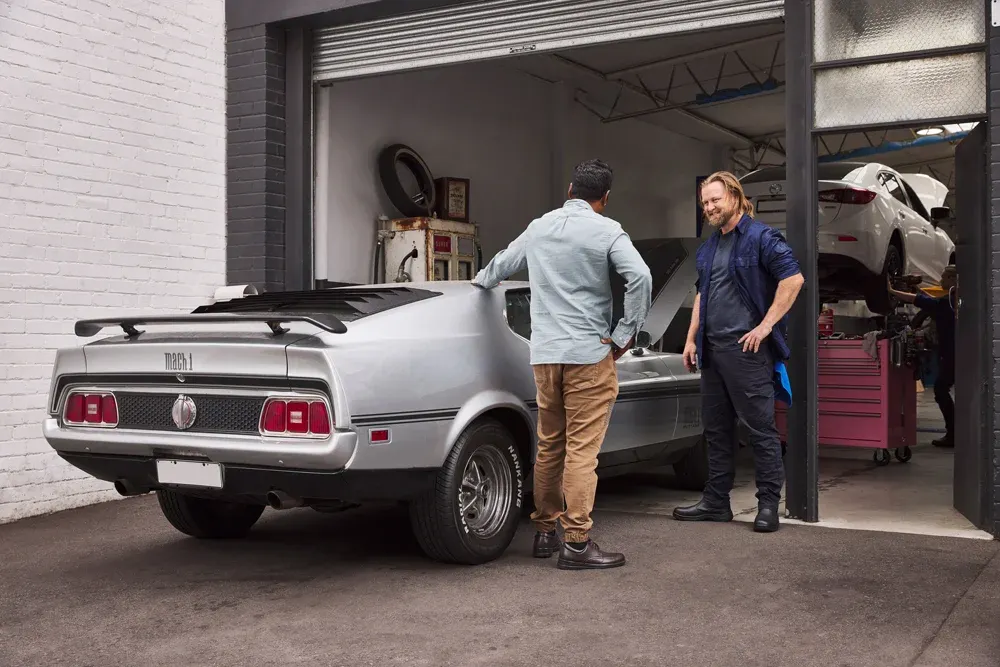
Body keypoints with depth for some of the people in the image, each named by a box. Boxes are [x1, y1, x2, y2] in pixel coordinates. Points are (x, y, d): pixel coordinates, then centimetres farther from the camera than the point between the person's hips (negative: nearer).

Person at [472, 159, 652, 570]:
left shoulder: (538, 228, 13)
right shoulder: (606, 231, -5)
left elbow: (499, 266, 28)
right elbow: (640, 278, -18)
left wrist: (478, 281, 50)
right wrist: (624, 335, -9)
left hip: (544, 354, 6)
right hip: (588, 353, -6)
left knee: (549, 447, 15)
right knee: (582, 450, -4)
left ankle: (544, 533, 22)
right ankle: (576, 543, -4)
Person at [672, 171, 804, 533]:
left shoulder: (760, 238, -7)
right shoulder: (708, 247, 18)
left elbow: (793, 278, -16)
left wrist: (766, 325, -18)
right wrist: (691, 339, 18)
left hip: (746, 348, -8)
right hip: (712, 349, 9)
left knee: (760, 428, -5)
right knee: (716, 428, 12)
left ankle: (769, 504, 2)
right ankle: (716, 502, 20)